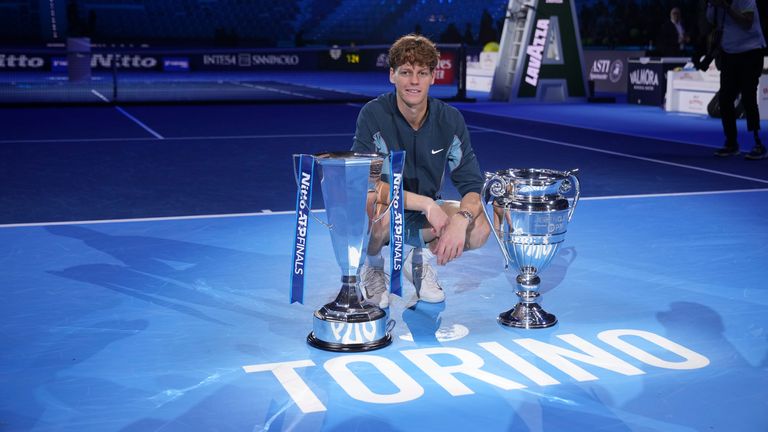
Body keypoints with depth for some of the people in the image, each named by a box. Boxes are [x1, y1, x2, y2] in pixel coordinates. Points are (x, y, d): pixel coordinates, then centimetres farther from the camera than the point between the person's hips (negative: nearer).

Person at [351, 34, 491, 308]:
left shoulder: (450, 120, -9)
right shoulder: (374, 115, -19)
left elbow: (473, 186, -10)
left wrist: (461, 218, -32)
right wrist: (426, 203, -33)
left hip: (426, 216, 3)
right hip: (382, 215, -3)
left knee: (480, 228, -23)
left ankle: (421, 260, 8)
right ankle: (372, 267, -3)